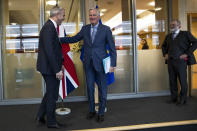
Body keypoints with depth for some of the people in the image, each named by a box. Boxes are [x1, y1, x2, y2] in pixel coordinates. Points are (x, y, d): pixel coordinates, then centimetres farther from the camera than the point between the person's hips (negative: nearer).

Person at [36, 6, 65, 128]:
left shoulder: (51, 27, 12)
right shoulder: (49, 28, -20)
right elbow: (49, 51, -25)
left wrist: (59, 65, 15)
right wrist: (57, 70, -23)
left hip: (51, 67, 10)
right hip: (50, 68, -10)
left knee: (50, 92, 22)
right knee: (52, 95, 5)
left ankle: (40, 117, 32)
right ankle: (51, 122, 22)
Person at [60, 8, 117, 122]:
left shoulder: (106, 29, -3)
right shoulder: (85, 29, 8)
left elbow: (112, 48, -4)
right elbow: (74, 39, 16)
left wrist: (113, 64, -10)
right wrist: (58, 39, 7)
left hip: (100, 63, -3)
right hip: (88, 64, 3)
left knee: (102, 89, 4)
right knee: (90, 88, 10)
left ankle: (101, 113, 19)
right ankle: (92, 110, 27)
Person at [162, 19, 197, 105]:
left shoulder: (185, 34, 2)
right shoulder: (168, 36, 17)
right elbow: (163, 46, 32)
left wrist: (187, 54, -10)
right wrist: (165, 54, 14)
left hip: (180, 60, -5)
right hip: (170, 61, 5)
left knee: (182, 80, -1)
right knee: (172, 80, 6)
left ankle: (183, 99, 9)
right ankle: (174, 98, 15)